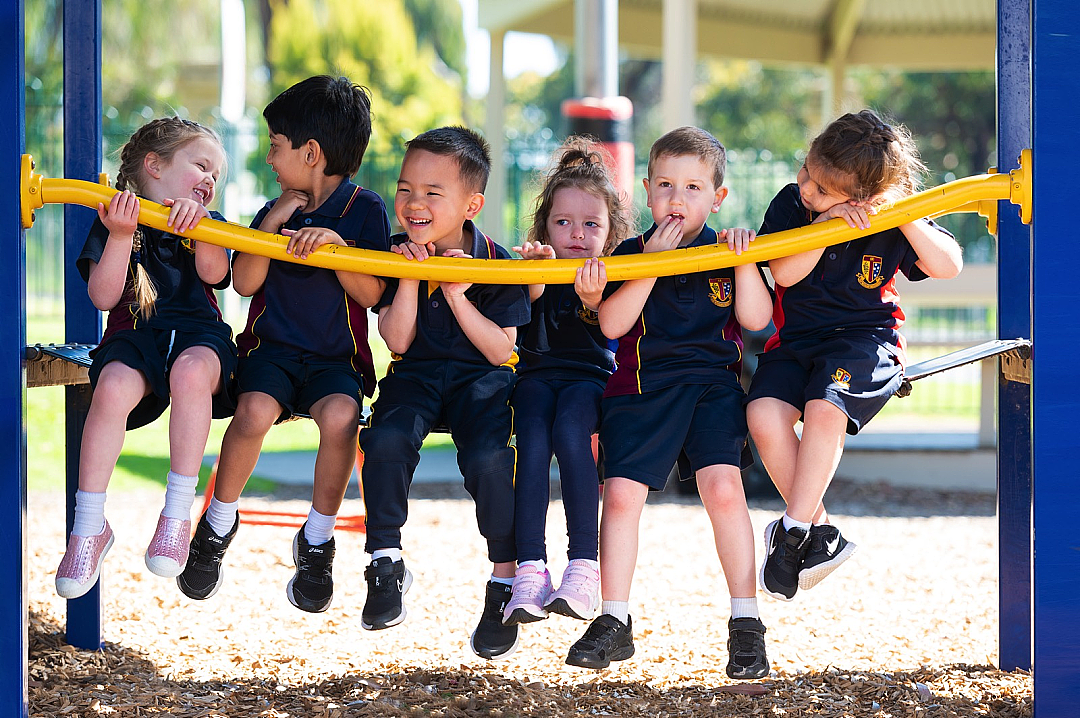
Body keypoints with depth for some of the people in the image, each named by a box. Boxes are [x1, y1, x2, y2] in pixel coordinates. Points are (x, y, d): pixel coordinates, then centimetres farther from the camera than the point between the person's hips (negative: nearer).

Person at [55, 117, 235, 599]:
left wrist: (198, 225, -21)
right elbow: (104, 297, -2)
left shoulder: (209, 225, 19)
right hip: (135, 335, -1)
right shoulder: (113, 219, 10)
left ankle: (177, 517, -31)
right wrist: (121, 236, -14)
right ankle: (89, 528, -25)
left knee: (191, 370, -37)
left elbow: (213, 274, -3)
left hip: (199, 333, 1)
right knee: (113, 385, -36)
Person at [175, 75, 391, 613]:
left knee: (340, 416, -34)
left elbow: (371, 295, -8)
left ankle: (317, 538, -12)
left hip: (336, 357, -2)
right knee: (255, 410, -31)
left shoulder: (365, 210, 1)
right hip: (272, 347, 2)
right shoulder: (275, 209, 13)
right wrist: (274, 221, -7)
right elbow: (245, 283, 2)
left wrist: (335, 243, -21)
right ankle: (218, 522, -7)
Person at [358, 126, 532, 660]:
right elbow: (398, 341, -8)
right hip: (415, 376, 2)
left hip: (481, 380, -2)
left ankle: (505, 581, -12)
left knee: (489, 459, -30)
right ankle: (386, 564, -10)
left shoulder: (496, 265, -10)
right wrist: (410, 279, -21)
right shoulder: (395, 254, -3)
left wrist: (457, 295, -22)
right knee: (386, 441, -29)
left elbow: (500, 351, -12)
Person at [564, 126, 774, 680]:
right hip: (641, 387, 1)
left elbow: (756, 319, -2)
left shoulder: (727, 253, 8)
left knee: (723, 487, -18)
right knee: (621, 493, -9)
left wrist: (744, 260, -13)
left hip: (712, 385, -1)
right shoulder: (630, 253, 7)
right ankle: (614, 623, 5)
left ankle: (746, 623, -9)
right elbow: (612, 324, -7)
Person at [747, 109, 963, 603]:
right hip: (796, 336, 3)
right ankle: (821, 532, -11)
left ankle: (794, 531, -19)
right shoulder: (791, 204, -2)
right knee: (764, 414, -24)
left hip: (865, 336, -3)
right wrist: (824, 227, -24)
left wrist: (905, 216, -19)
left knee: (825, 409, -32)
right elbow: (784, 273, -13)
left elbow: (949, 266, -8)